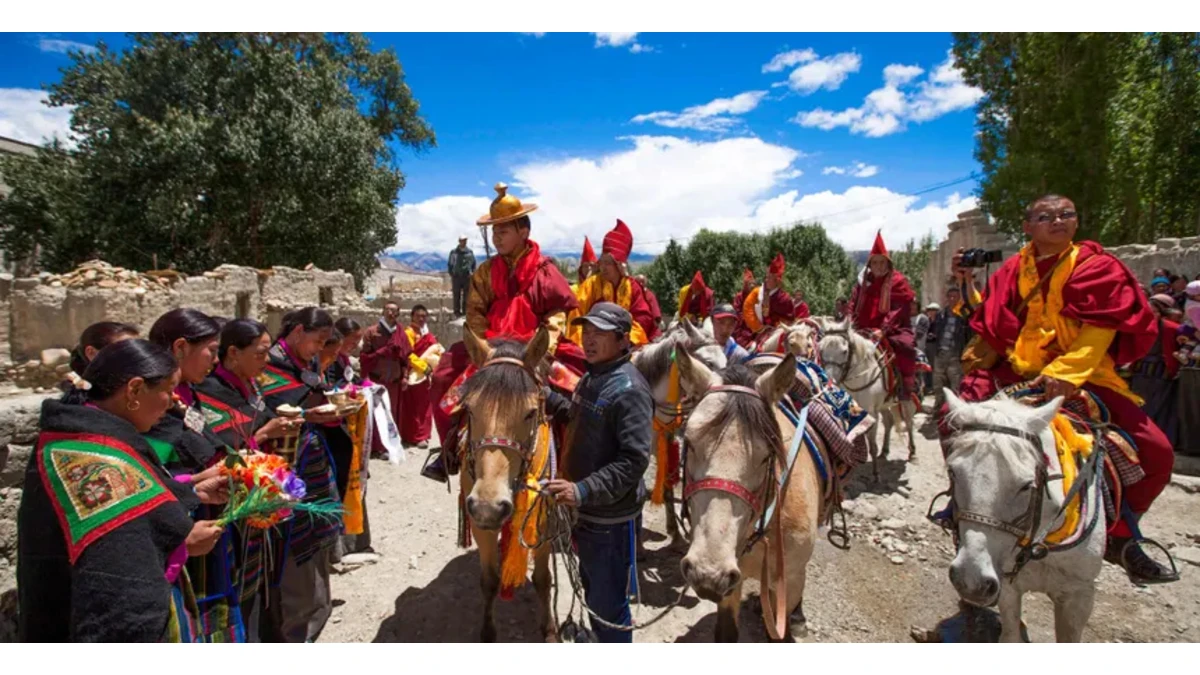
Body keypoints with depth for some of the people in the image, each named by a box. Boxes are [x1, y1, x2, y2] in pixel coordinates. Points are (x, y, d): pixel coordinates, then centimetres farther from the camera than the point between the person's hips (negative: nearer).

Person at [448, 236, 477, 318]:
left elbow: (473, 264, 13)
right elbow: (449, 264, 7)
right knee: (456, 296, 2)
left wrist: (472, 273, 3)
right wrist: (451, 273, 0)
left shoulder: (470, 252, 6)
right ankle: (457, 312, 8)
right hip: (456, 277, -1)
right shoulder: (453, 252, 2)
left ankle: (465, 312, 11)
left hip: (467, 277, 1)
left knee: (466, 296, 4)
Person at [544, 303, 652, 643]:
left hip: (611, 519, -9)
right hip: (585, 511, 9)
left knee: (609, 603, 9)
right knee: (593, 591, 29)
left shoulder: (628, 389, -24)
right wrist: (545, 396, 9)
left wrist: (582, 491, -36)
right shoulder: (591, 377, 5)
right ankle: (598, 639, 52)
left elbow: (635, 461, -29)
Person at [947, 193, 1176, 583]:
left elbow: (1101, 328, -10)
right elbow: (989, 320, 15)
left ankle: (1119, 536, 14)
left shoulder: (1098, 267, 2)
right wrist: (967, 283, 5)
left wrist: (1065, 372, -23)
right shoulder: (1014, 269, 9)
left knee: (1155, 451, -11)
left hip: (1083, 376, -1)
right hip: (1014, 372, 1)